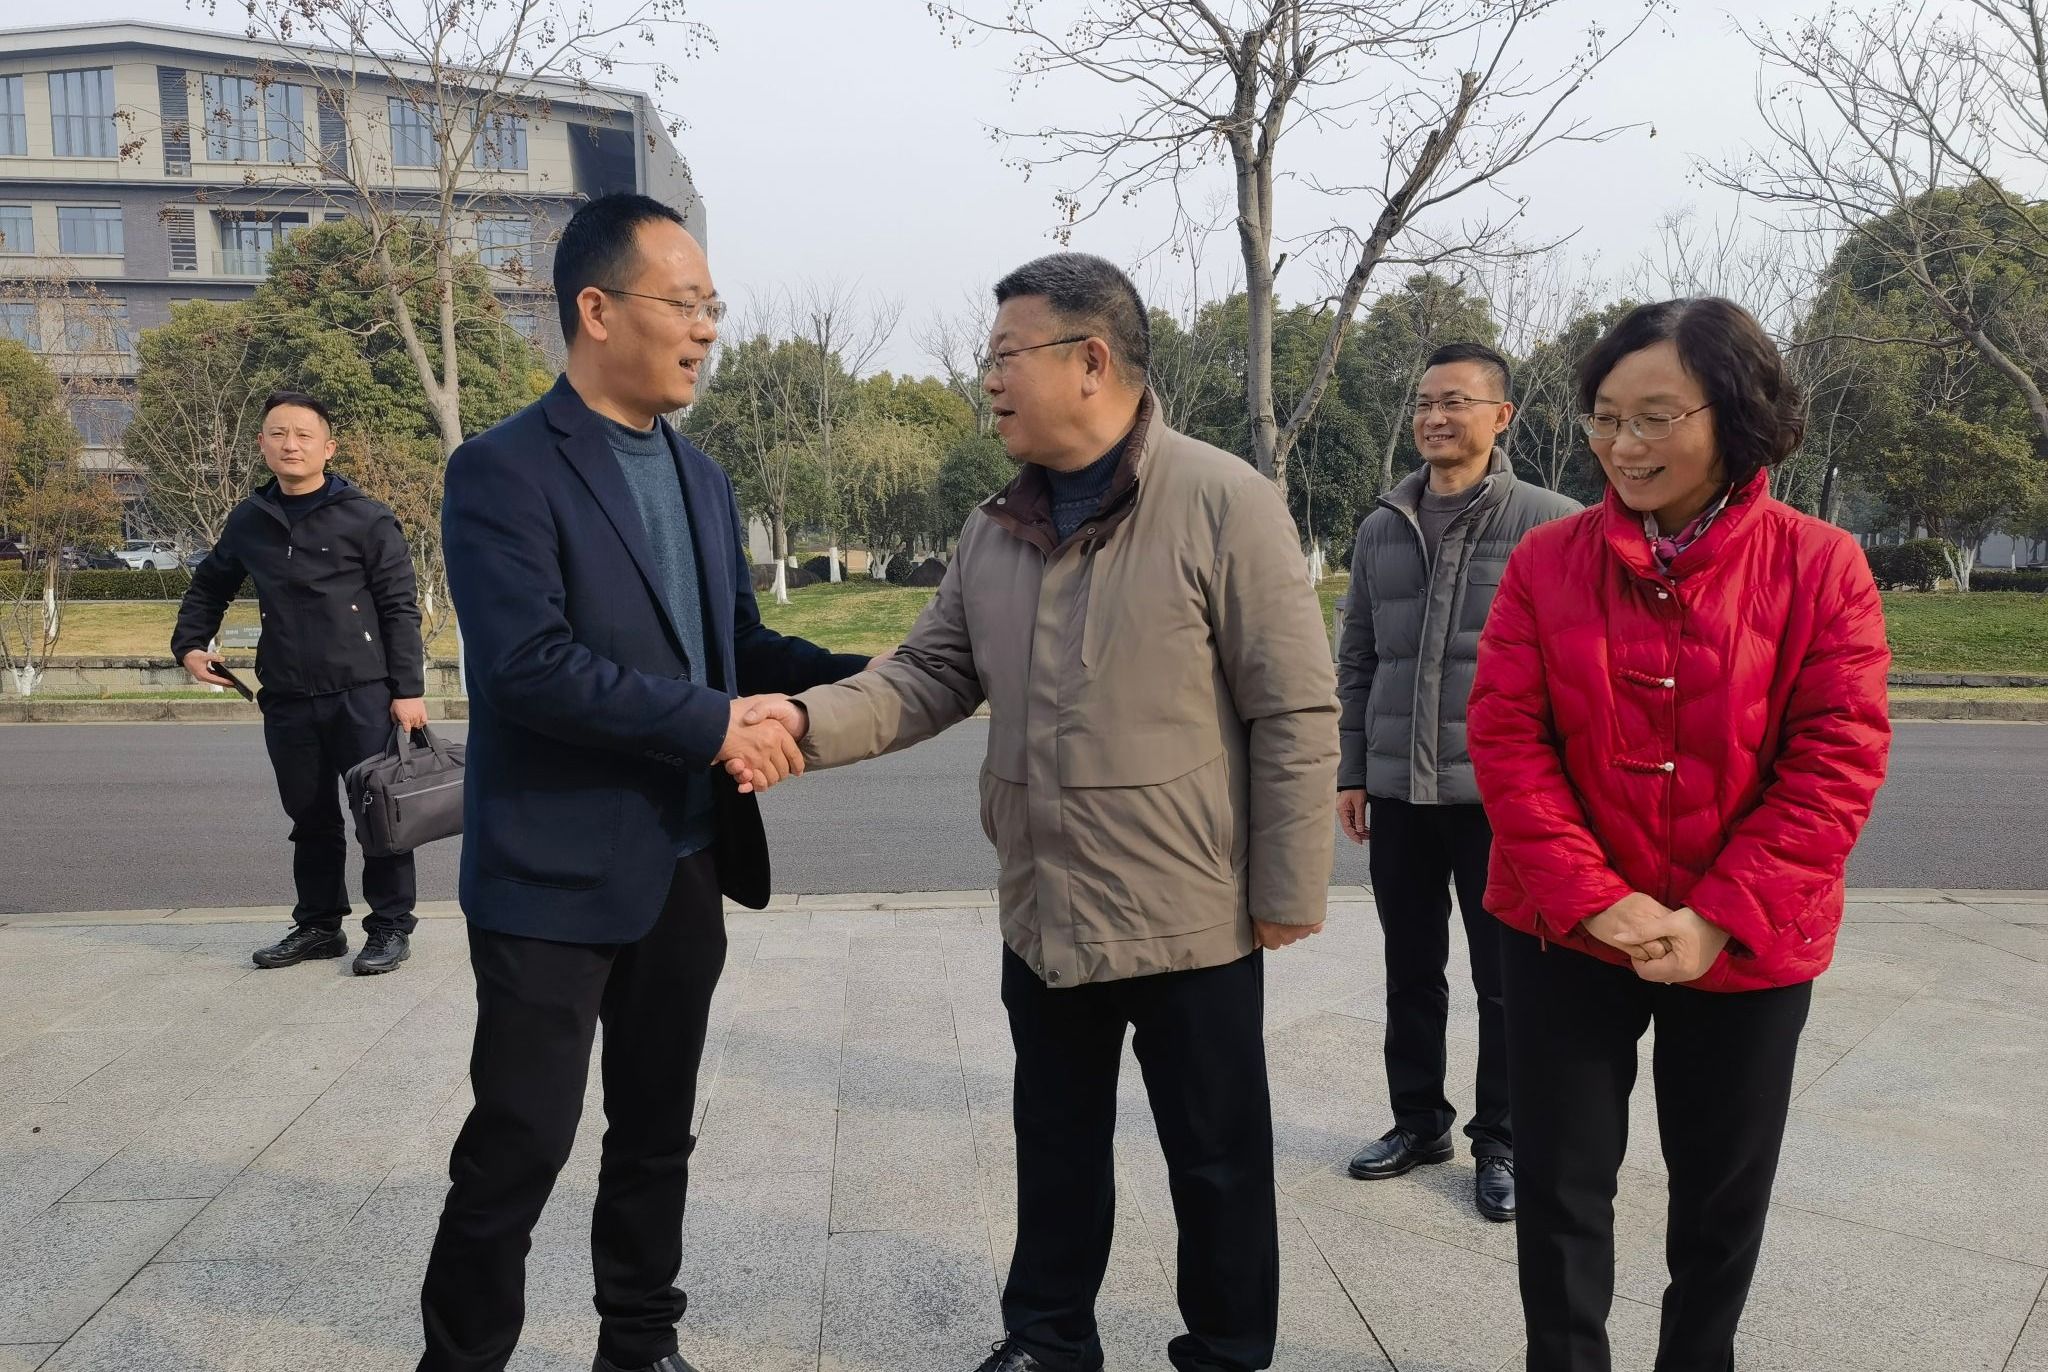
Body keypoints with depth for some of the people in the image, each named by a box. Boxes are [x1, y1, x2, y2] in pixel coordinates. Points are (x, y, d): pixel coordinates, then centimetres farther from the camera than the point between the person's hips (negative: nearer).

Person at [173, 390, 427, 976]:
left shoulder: (367, 519, -4)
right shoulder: (248, 521, 10)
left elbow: (400, 610, -6)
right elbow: (209, 586, 27)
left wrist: (409, 690, -11)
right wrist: (190, 644, 11)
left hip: (364, 694, -4)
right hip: (286, 701, 5)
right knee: (310, 818, 13)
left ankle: (390, 927, 10)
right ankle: (318, 926, 25)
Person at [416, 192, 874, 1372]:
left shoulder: (701, 479, 11)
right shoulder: (504, 470, -13)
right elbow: (530, 664, -23)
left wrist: (862, 678, 0)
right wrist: (713, 727, -21)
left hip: (686, 870, 7)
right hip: (555, 876, -7)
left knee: (657, 1130, 18)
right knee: (521, 1141, 4)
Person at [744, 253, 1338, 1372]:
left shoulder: (1224, 502, -14)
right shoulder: (994, 530, 5)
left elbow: (1296, 712, -14)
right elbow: (931, 676, 4)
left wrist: (1288, 890, -13)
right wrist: (809, 721, -13)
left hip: (1191, 918, -5)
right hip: (1042, 914, 6)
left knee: (1216, 1161, 13)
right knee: (1056, 1148, 21)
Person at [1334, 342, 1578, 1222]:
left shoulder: (1550, 524, -5)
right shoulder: (1382, 528, 8)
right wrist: (1351, 770, 8)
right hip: (1398, 792, 4)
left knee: (1506, 981, 8)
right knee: (1410, 972, 15)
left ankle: (1501, 1141, 24)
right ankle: (1418, 1120, 32)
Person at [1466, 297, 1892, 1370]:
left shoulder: (1820, 566, -7)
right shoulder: (1547, 560, -3)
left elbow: (1838, 761, -10)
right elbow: (1504, 737, -7)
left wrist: (1715, 919, -16)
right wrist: (1594, 898, -16)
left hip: (1746, 948, 0)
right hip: (1564, 934, 1)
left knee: (1723, 1194, 17)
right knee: (1560, 1186, 10)